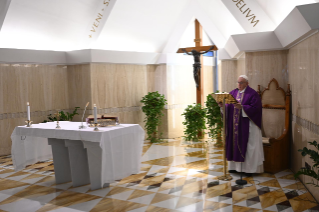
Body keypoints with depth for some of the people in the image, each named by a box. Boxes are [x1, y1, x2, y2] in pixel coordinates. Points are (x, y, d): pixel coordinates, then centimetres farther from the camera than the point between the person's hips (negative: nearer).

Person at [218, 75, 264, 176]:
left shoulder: (252, 94, -6)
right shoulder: (233, 93, 12)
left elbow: (255, 108, -15)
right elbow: (228, 106, 11)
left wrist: (242, 107, -25)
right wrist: (223, 105, -10)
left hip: (247, 124, -5)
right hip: (234, 125, 6)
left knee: (247, 145, -2)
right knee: (235, 143, 8)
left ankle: (250, 168, 7)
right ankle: (235, 166, 18)